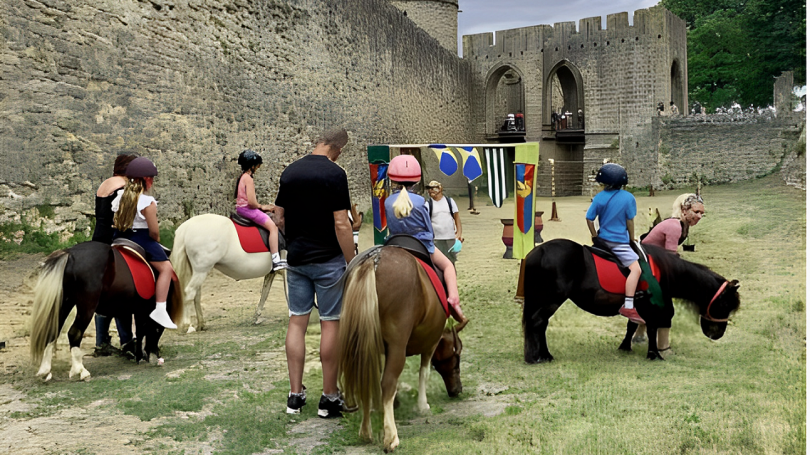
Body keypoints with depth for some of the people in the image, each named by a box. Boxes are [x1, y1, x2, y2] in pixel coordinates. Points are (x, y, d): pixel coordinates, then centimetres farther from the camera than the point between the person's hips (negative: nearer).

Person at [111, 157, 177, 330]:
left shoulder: (120, 197, 5)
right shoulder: (148, 202, -16)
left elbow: (114, 222, 11)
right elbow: (154, 231, -17)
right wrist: (156, 241, 2)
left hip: (120, 238, 8)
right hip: (141, 239, -8)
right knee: (166, 268, -8)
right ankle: (160, 309, -18)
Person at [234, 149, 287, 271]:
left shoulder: (241, 177, 14)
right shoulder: (248, 178, -16)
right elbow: (251, 202, -24)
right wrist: (262, 207, -5)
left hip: (241, 208, 11)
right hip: (247, 209, -11)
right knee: (273, 226, -18)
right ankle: (276, 260, -25)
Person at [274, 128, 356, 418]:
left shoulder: (289, 172, 6)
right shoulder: (334, 174, -13)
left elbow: (279, 217, 11)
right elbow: (341, 224, -17)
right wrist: (352, 263, -10)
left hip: (295, 258, 6)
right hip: (328, 259, -6)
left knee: (297, 321, 10)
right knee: (331, 323, 2)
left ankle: (295, 394, 14)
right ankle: (329, 398, 8)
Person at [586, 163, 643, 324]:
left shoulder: (599, 197, -3)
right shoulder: (628, 198, -10)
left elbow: (589, 219, -4)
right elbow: (629, 221, -5)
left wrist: (595, 236, 10)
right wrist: (632, 237, 10)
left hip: (603, 239, 6)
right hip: (620, 241, -6)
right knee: (635, 269, -12)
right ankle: (628, 307, -24)